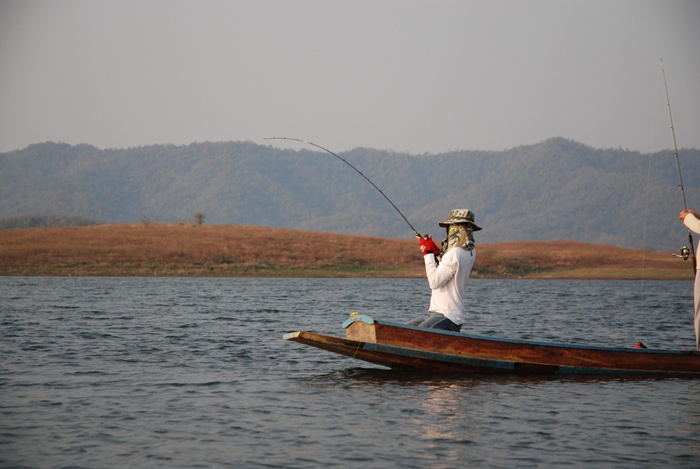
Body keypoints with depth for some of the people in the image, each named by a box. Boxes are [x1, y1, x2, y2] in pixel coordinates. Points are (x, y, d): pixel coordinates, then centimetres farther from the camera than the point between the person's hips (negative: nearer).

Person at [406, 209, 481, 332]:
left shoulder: (455, 253, -17)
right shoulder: (471, 251, 12)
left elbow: (434, 282, -19)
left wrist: (428, 253, -10)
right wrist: (436, 252, 9)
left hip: (447, 317, -10)